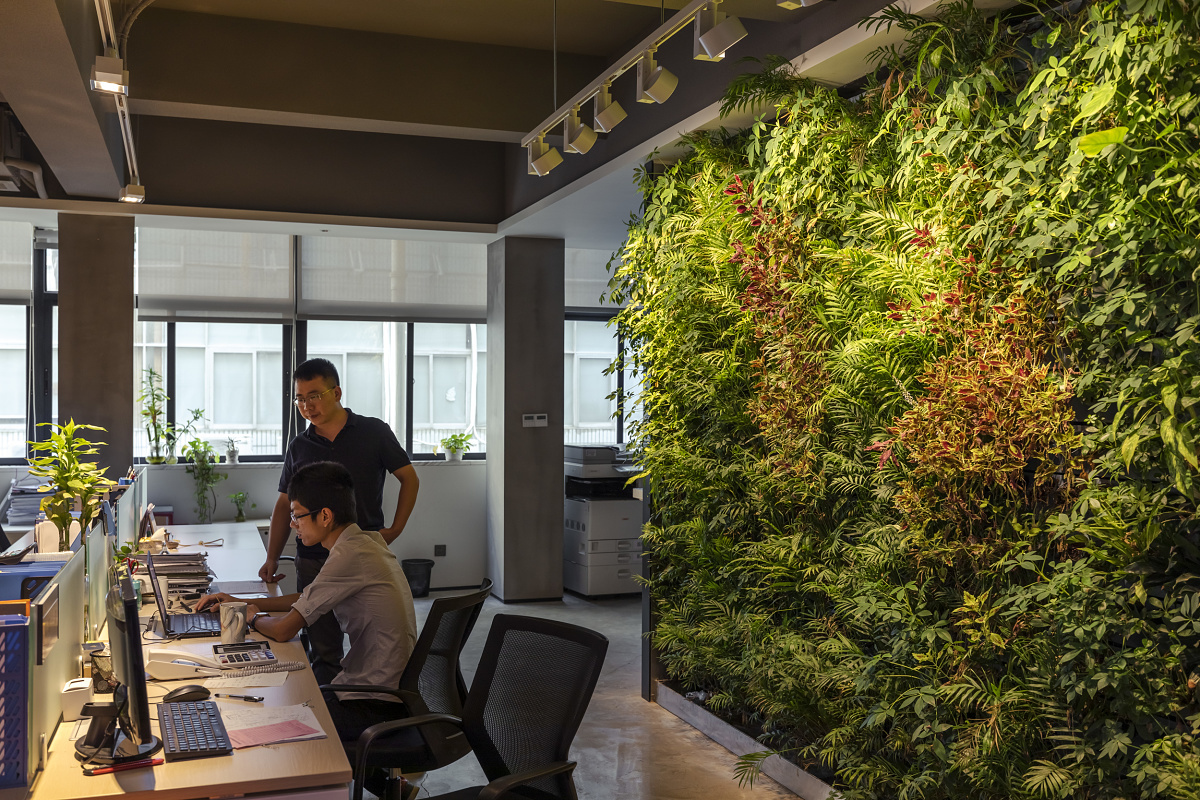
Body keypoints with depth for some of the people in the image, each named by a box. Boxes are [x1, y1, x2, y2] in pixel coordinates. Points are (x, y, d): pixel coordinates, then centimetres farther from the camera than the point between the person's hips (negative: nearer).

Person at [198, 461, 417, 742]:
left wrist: (254, 617, 2)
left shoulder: (349, 556, -23)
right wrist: (241, 602, 17)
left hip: (373, 707, -9)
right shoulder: (367, 541, 7)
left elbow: (284, 630, -20)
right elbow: (305, 599, 22)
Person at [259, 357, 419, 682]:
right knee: (324, 652, 4)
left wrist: (395, 529, -2)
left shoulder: (374, 432, 2)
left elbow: (409, 478, 7)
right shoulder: (299, 447, 10)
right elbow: (284, 503, 15)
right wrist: (272, 557, 6)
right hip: (313, 560, 2)